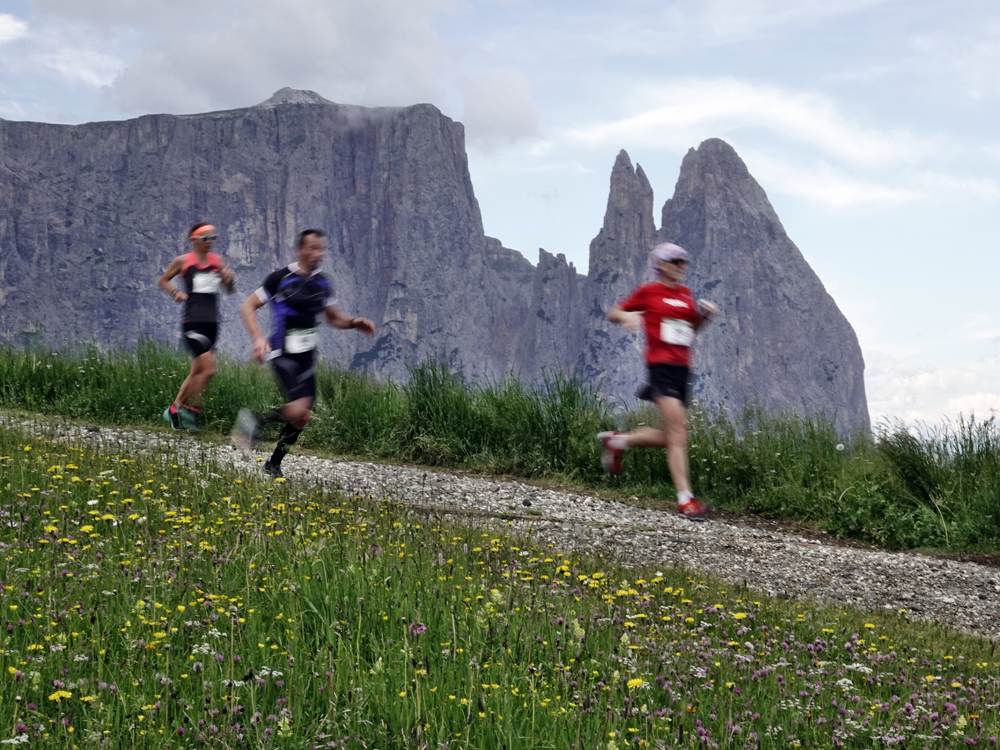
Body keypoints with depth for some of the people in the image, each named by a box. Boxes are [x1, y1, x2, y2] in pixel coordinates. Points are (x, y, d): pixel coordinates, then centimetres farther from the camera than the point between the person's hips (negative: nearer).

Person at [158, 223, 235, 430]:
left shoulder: (218, 261, 9)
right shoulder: (182, 261, -1)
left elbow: (230, 291, 14)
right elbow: (163, 280, 12)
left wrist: (229, 279, -7)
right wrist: (175, 292, -7)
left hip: (212, 324, 6)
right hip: (192, 323, -6)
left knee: (197, 372, 11)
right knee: (209, 369, -16)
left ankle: (174, 409, 23)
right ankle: (188, 408, -1)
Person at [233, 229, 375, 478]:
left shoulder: (322, 283, 8)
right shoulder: (281, 278, -10)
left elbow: (333, 317, 21)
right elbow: (248, 307, -7)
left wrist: (354, 323, 0)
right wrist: (258, 338, -21)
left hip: (307, 355, 7)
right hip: (284, 354, -7)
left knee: (302, 417, 8)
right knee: (298, 410, -24)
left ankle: (274, 464, 25)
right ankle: (253, 420, 0)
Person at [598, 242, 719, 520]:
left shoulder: (686, 294, 17)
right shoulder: (647, 292, 1)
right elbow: (612, 313, 9)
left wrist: (704, 315, 8)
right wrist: (627, 317, -13)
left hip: (682, 369, 7)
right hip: (661, 366, -7)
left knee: (670, 437, 9)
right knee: (677, 433, -16)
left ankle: (615, 441, 31)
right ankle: (685, 499, -18)